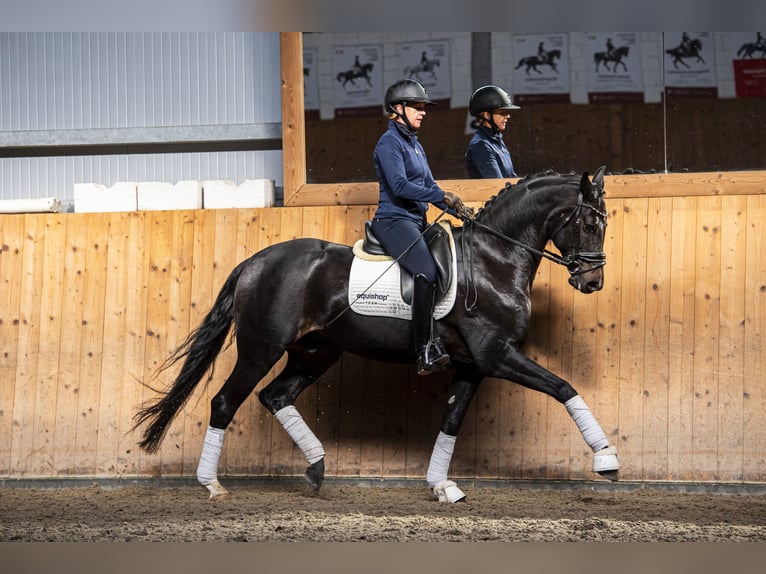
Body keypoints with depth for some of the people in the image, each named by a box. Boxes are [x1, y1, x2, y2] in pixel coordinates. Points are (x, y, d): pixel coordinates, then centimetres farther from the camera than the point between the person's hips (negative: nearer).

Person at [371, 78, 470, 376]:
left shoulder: (415, 145, 21)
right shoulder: (390, 142, -7)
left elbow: (429, 186, 23)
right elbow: (400, 186, -19)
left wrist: (458, 209, 9)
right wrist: (442, 197, -20)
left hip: (417, 222, 10)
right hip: (394, 220, -10)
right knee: (427, 273, -30)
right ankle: (426, 353, -35)